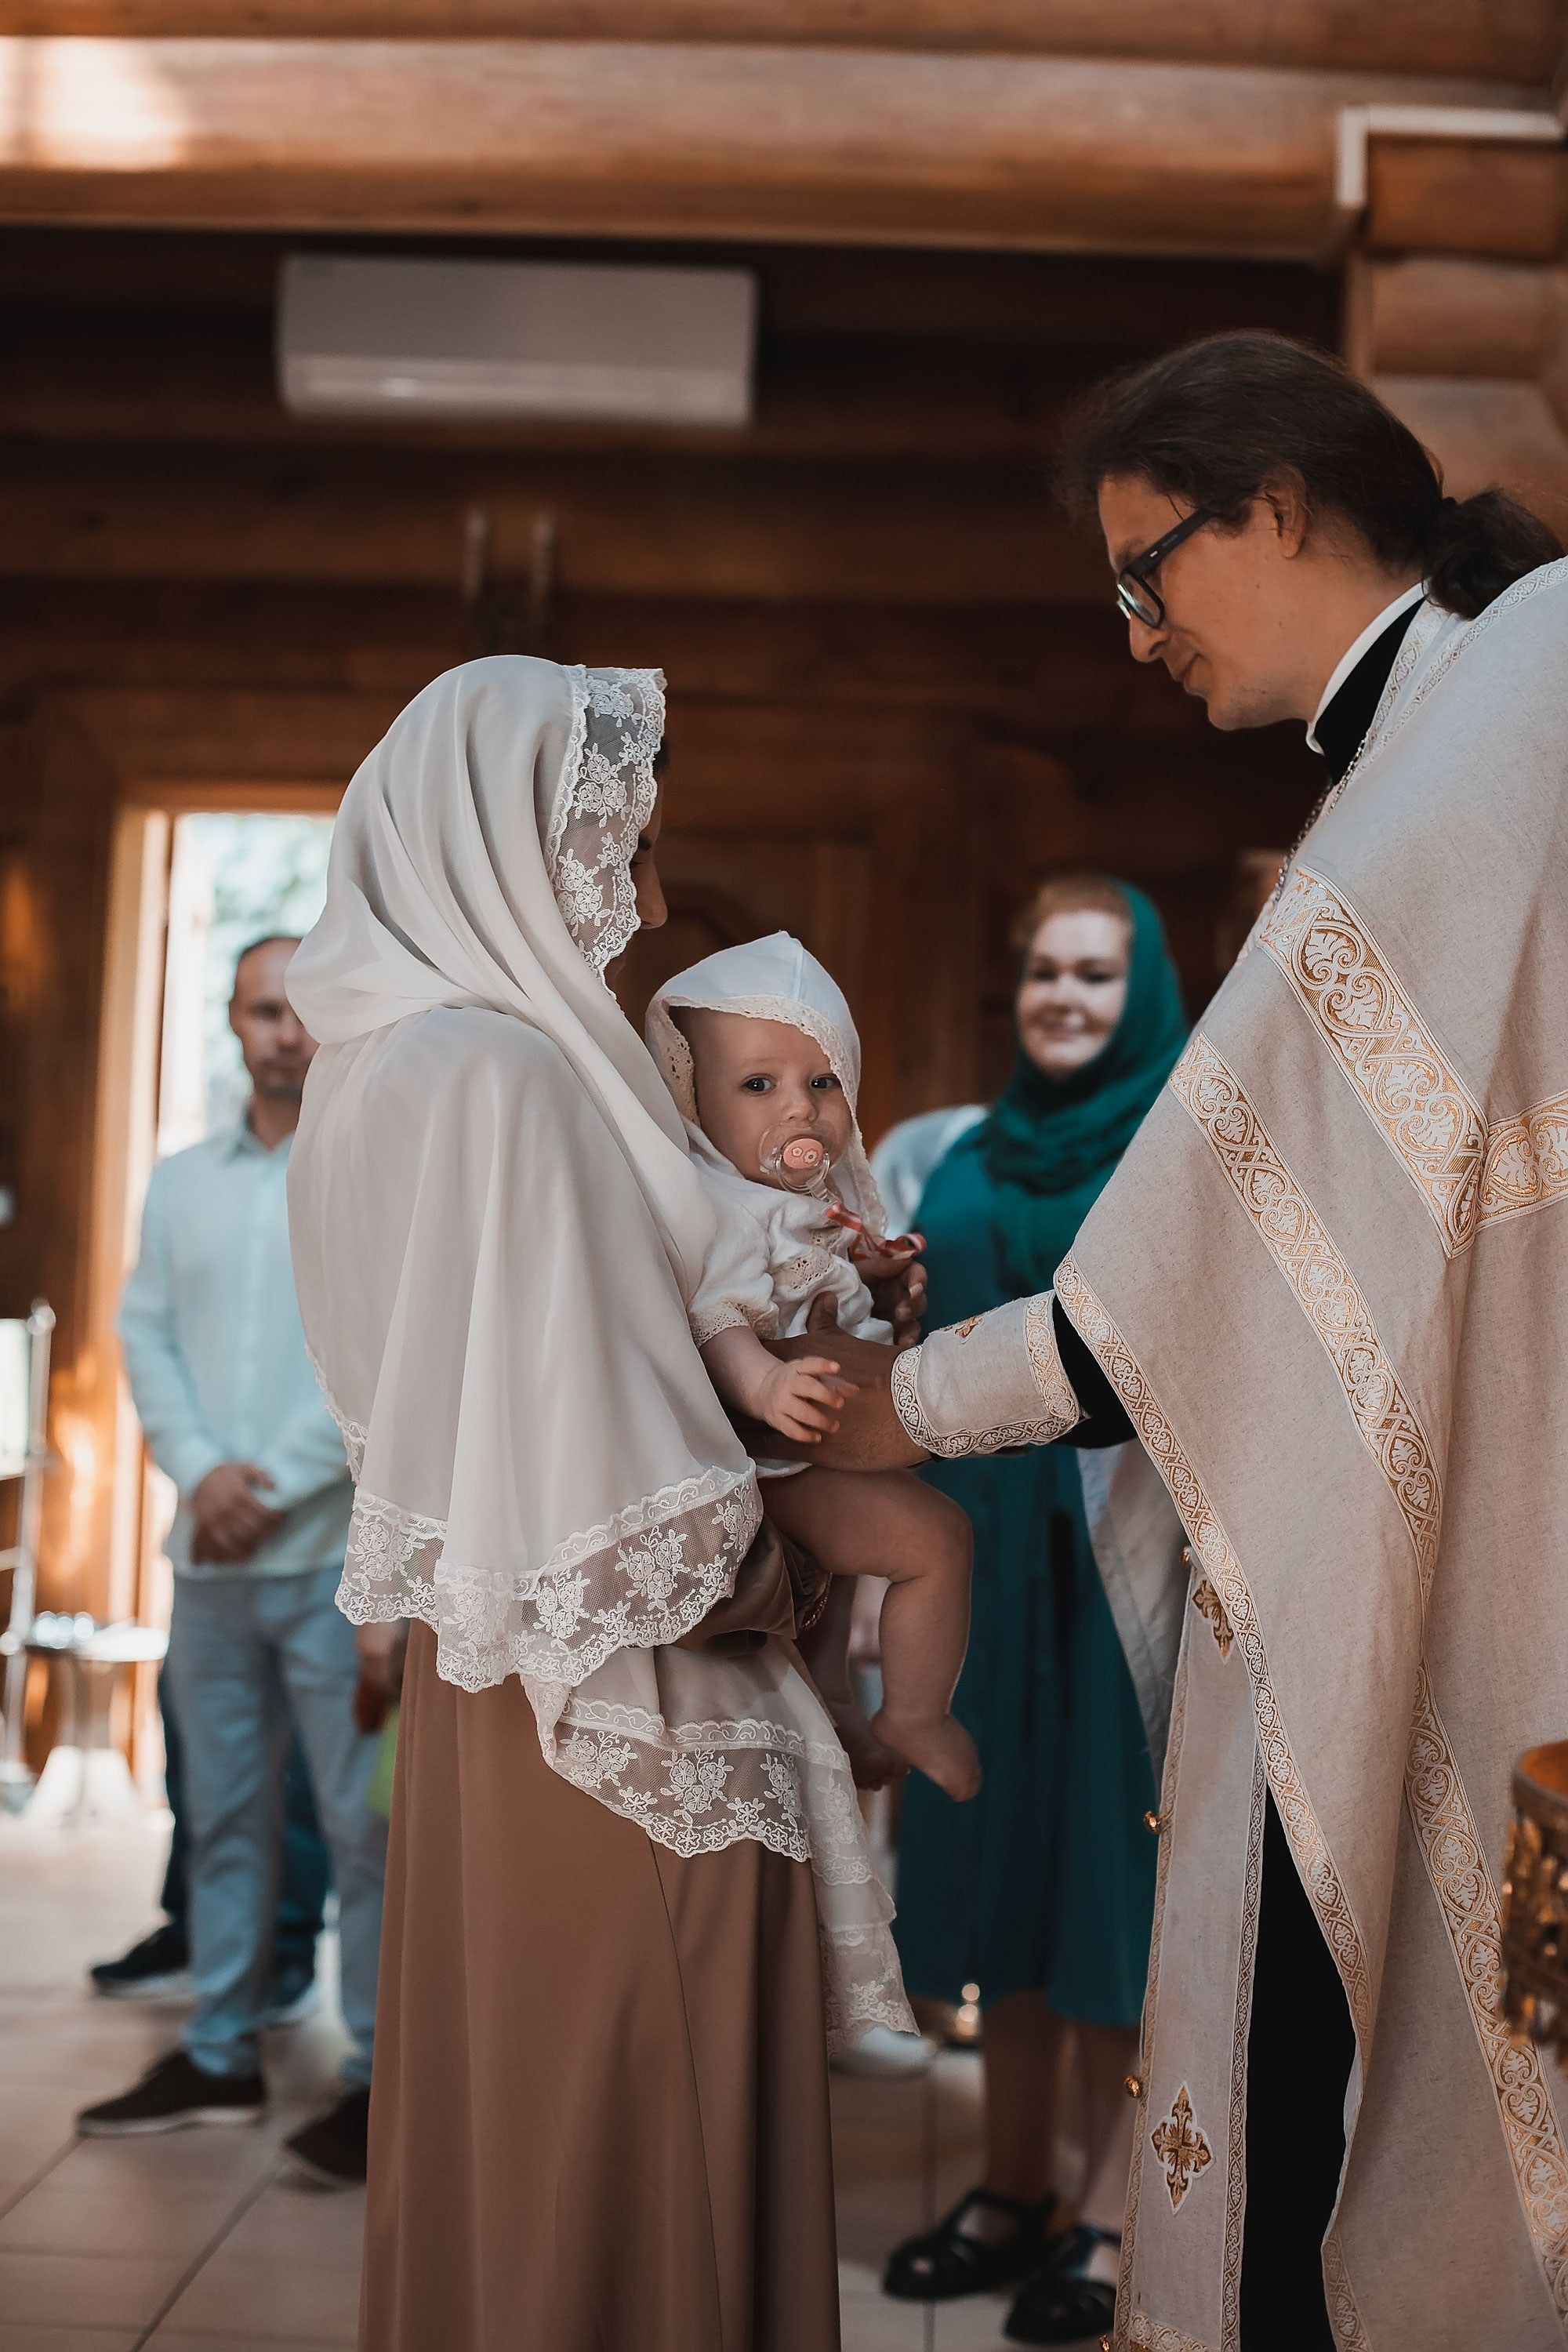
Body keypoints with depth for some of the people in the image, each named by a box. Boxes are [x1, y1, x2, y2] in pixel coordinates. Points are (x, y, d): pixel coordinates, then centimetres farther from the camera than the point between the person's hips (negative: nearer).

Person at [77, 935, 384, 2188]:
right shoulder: (183, 1180, 13)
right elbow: (146, 1335, 9)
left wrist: (272, 1483, -13)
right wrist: (202, 1470, -7)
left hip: (338, 1551, -5)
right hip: (211, 1556, 5)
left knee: (369, 1822, -3)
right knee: (225, 1813, 13)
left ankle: (382, 2075, 5)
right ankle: (219, 2057, 23)